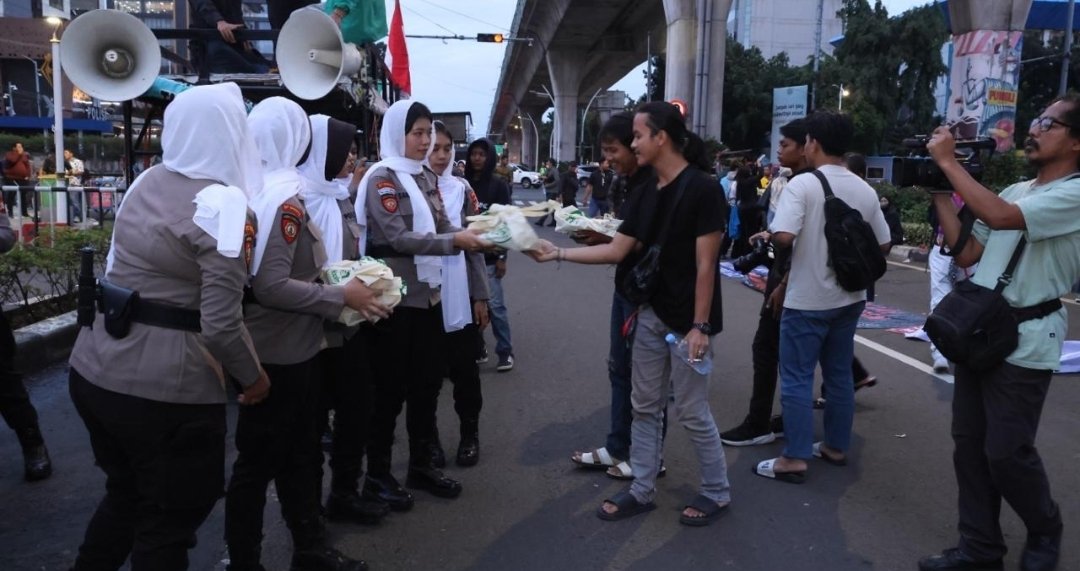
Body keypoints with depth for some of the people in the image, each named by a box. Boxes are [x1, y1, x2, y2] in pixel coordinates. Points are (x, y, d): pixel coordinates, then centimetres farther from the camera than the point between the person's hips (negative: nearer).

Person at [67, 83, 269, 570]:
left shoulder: (146, 182, 7)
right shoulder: (222, 201, -17)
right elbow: (220, 323, -21)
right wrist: (254, 376, -6)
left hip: (94, 368, 8)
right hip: (163, 386, -8)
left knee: (126, 493, 27)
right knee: (170, 516, 12)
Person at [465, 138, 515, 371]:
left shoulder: (498, 186, 0)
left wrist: (502, 256, -8)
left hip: (489, 255, -3)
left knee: (494, 304, -4)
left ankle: (505, 351, 6)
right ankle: (477, 348, 18)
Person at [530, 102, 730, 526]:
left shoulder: (701, 188, -15)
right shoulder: (648, 193, 7)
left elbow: (705, 264, -18)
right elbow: (617, 250, 8)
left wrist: (700, 326, -20)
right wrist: (557, 254, 4)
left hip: (687, 320, -8)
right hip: (651, 315, 8)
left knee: (691, 412, 3)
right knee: (645, 406, 13)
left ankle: (717, 492, 23)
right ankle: (641, 491, 26)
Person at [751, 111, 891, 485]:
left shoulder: (803, 184, -15)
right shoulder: (865, 190, 3)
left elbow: (784, 236, -27)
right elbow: (882, 245, 8)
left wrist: (767, 236, -5)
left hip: (807, 300, -6)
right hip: (849, 298, 6)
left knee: (797, 379, 1)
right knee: (839, 374, 16)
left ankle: (794, 459, 5)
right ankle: (836, 446, 27)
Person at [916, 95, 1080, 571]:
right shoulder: (1014, 191, 14)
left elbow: (999, 216, -29)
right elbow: (966, 254, 11)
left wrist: (947, 161, -20)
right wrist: (940, 194, 6)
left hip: (1024, 344, -8)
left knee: (1006, 452, -1)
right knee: (969, 445, 9)